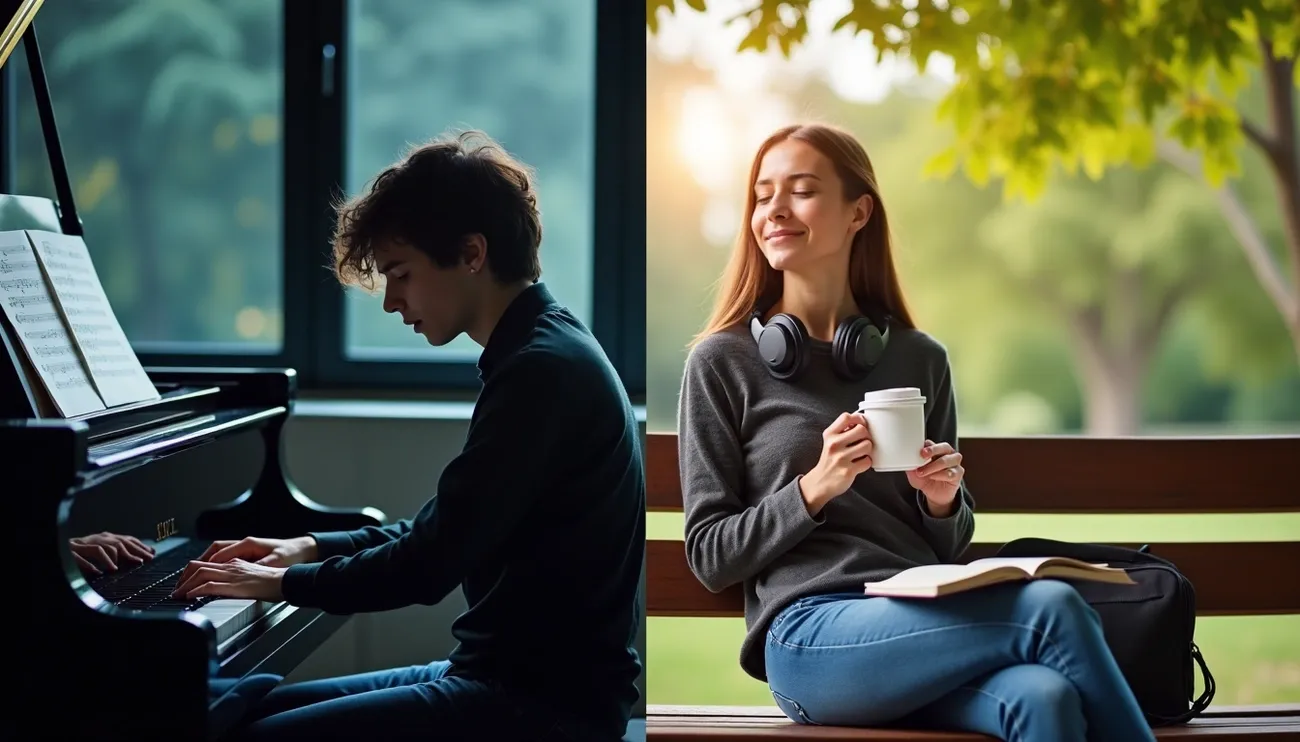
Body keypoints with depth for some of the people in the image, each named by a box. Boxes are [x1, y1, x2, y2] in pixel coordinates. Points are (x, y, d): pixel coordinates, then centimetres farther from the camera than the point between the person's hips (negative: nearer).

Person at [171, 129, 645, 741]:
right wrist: (312, 549, 15)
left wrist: (284, 583, -8)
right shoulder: (548, 353, 13)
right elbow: (445, 533, 22)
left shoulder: (541, 371, -19)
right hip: (518, 673, 10)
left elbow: (431, 565, -22)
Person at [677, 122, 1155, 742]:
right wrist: (812, 490, -11)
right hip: (811, 638, -4)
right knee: (1051, 610, -29)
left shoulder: (920, 360, 16)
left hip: (924, 619, 4)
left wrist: (943, 501, -1)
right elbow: (709, 556, 4)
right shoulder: (721, 363, 5)